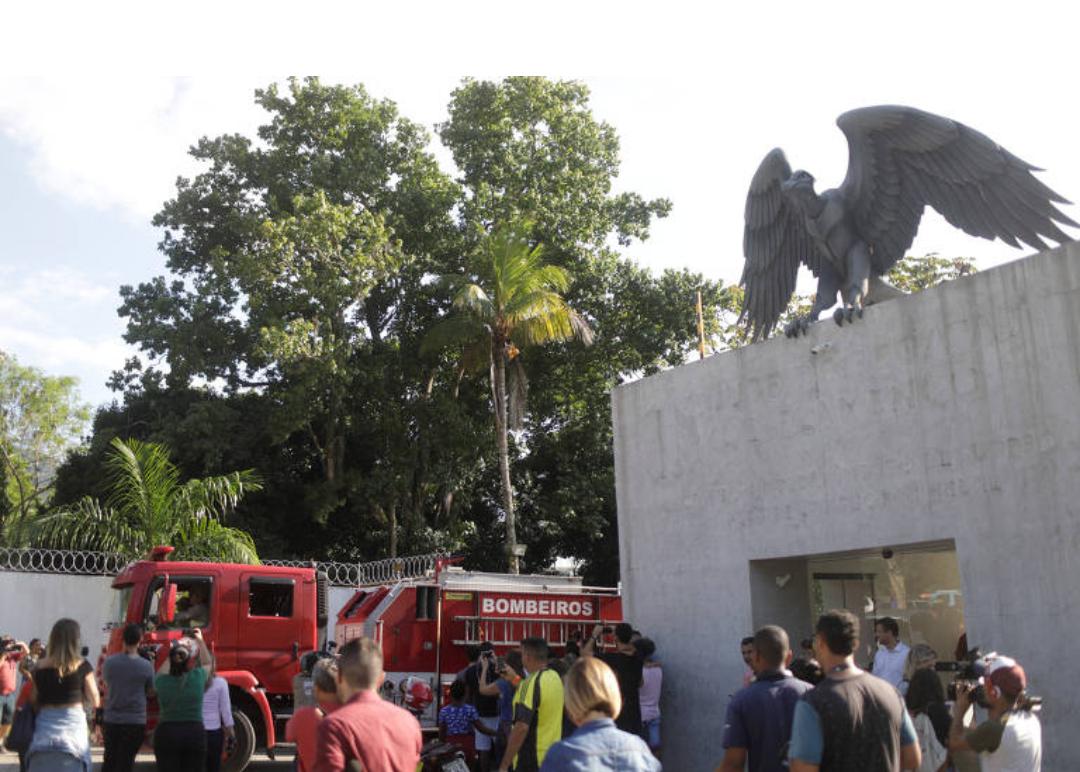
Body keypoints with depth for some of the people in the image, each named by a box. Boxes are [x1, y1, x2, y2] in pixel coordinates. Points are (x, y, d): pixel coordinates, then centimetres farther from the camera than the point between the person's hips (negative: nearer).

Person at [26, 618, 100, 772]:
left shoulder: (40, 666, 2)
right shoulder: (82, 666, -5)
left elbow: (33, 701, 7)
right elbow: (95, 702, 0)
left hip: (45, 727, 2)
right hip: (73, 726, -2)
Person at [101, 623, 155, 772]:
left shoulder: (109, 662, -5)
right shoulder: (146, 666, -11)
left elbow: (105, 683, 13)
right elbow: (150, 692, 0)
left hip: (111, 720, 3)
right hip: (136, 721, -3)